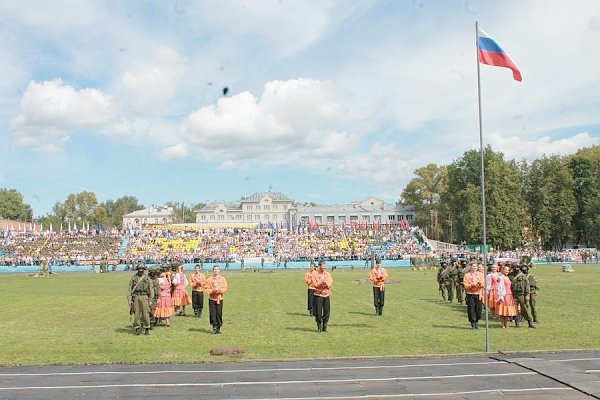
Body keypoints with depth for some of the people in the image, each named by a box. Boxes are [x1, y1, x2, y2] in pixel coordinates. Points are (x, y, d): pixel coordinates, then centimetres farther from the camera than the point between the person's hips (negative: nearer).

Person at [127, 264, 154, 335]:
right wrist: (129, 299, -1)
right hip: (136, 297, 1)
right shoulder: (133, 278, 8)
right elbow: (130, 289, 7)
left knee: (145, 314, -2)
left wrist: (150, 300, -1)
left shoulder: (147, 278, 6)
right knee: (136, 313, -2)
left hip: (144, 297, -1)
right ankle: (137, 328, 8)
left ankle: (147, 329, 8)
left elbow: (151, 289, 5)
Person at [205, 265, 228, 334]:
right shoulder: (209, 279, 3)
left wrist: (219, 290, -16)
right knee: (212, 314, -4)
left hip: (220, 298, 1)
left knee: (219, 313, 0)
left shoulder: (223, 279, 6)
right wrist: (212, 290, -17)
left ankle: (218, 328, 11)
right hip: (212, 299, 0)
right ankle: (214, 328, 3)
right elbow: (207, 289, 1)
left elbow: (225, 288, 1)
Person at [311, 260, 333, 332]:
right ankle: (319, 327, 10)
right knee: (318, 312, -4)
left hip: (326, 295, 3)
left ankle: (324, 327, 14)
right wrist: (321, 283, -21)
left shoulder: (328, 274, 10)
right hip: (318, 295, -3)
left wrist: (326, 283, -18)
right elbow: (315, 284, -8)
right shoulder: (315, 274, 0)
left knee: (327, 311, 1)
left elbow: (331, 284, 2)